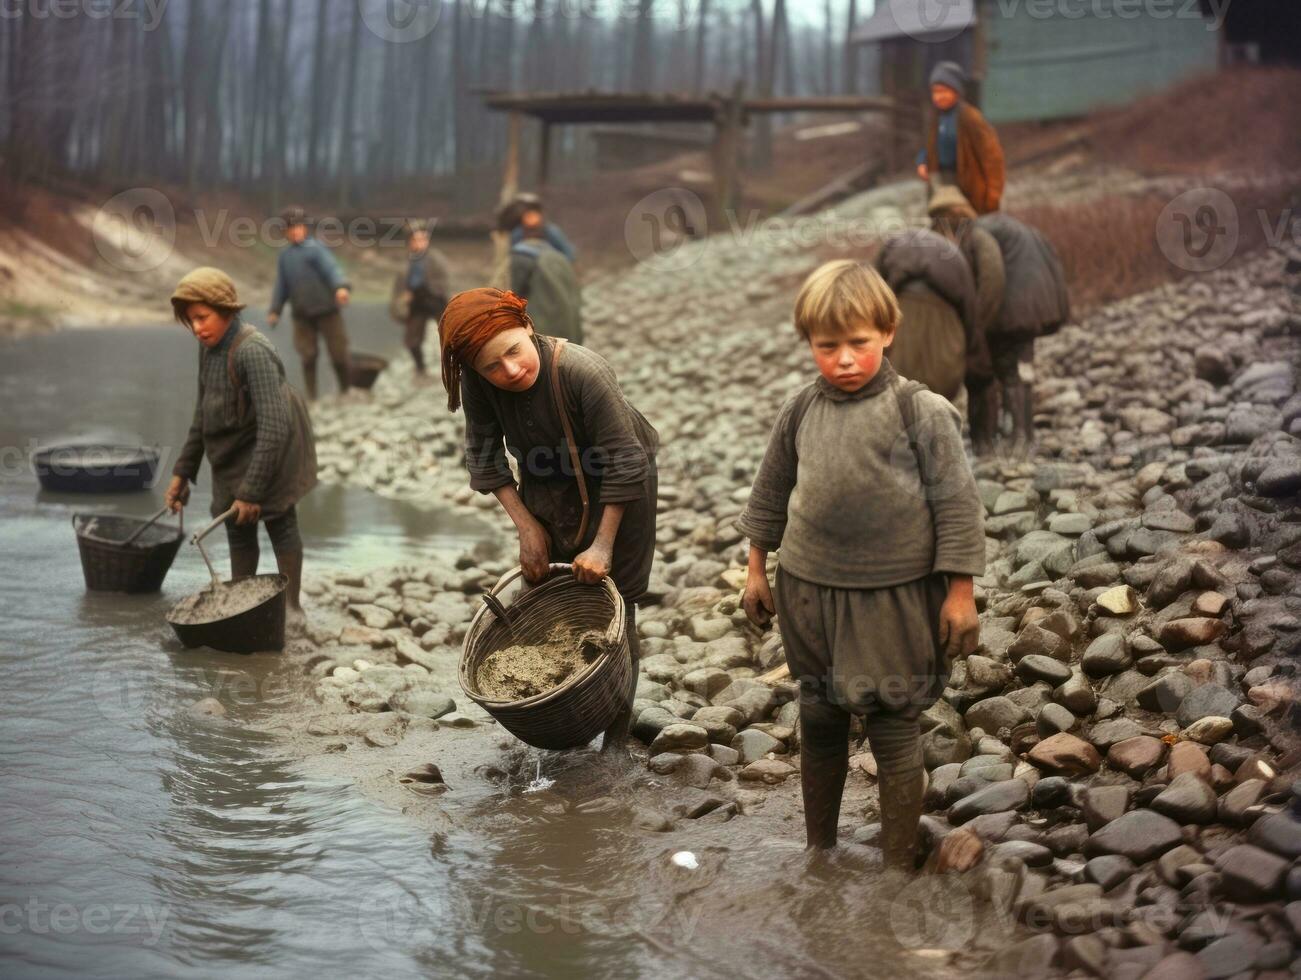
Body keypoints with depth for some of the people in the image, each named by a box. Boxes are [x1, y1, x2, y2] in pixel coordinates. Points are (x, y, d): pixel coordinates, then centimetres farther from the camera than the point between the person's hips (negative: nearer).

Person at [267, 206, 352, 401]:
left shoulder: (315, 248, -5)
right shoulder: (284, 256, 12)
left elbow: (332, 268, -20)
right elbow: (281, 285, 19)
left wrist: (341, 287, -39)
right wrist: (275, 310, 13)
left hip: (326, 311, -4)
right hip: (302, 315, 4)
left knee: (338, 355, -1)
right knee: (308, 357, 1)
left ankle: (345, 391, 19)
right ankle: (311, 397, 8)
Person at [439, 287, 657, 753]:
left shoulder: (583, 372, -35)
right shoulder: (479, 383, -22)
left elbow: (623, 462, -28)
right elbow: (484, 456, -7)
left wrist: (603, 545, -23)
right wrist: (527, 526, -10)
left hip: (612, 492, -4)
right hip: (546, 490, 5)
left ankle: (616, 728, 9)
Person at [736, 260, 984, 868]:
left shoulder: (922, 412, -10)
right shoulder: (800, 411, 2)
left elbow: (956, 504, -7)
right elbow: (769, 494, 14)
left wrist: (959, 592, -8)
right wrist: (756, 570, 17)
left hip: (894, 599, -4)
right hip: (809, 591, 4)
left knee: (894, 734, 3)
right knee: (818, 724, 17)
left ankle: (898, 866, 18)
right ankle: (818, 850, 35)